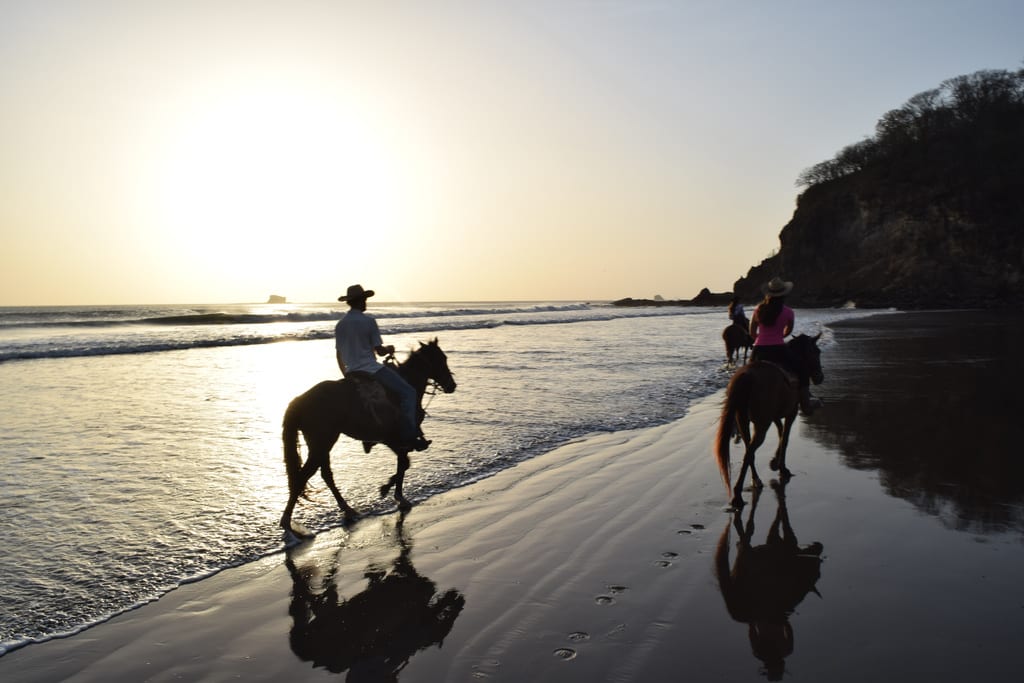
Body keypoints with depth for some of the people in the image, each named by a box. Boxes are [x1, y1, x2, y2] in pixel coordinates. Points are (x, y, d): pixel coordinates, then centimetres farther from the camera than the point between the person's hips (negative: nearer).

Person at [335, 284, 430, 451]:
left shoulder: (340, 324, 10)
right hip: (371, 369, -8)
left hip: (352, 373, 8)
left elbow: (339, 354, 16)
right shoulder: (368, 320, -9)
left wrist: (346, 375, 27)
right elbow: (379, 350, -11)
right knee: (408, 392, -6)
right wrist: (389, 349, 11)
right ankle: (408, 436, -16)